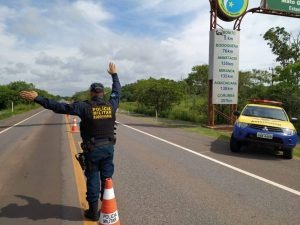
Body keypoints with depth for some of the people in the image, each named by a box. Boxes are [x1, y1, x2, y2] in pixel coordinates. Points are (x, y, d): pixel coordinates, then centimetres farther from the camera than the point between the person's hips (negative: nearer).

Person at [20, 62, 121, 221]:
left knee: (93, 179, 9)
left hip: (92, 149, -3)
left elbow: (59, 107, -15)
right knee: (107, 178, 13)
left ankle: (93, 211, 19)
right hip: (108, 148, 3)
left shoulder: (85, 107, -13)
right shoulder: (111, 105, -2)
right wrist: (114, 74, 31)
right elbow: (117, 91, 18)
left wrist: (37, 98, -11)